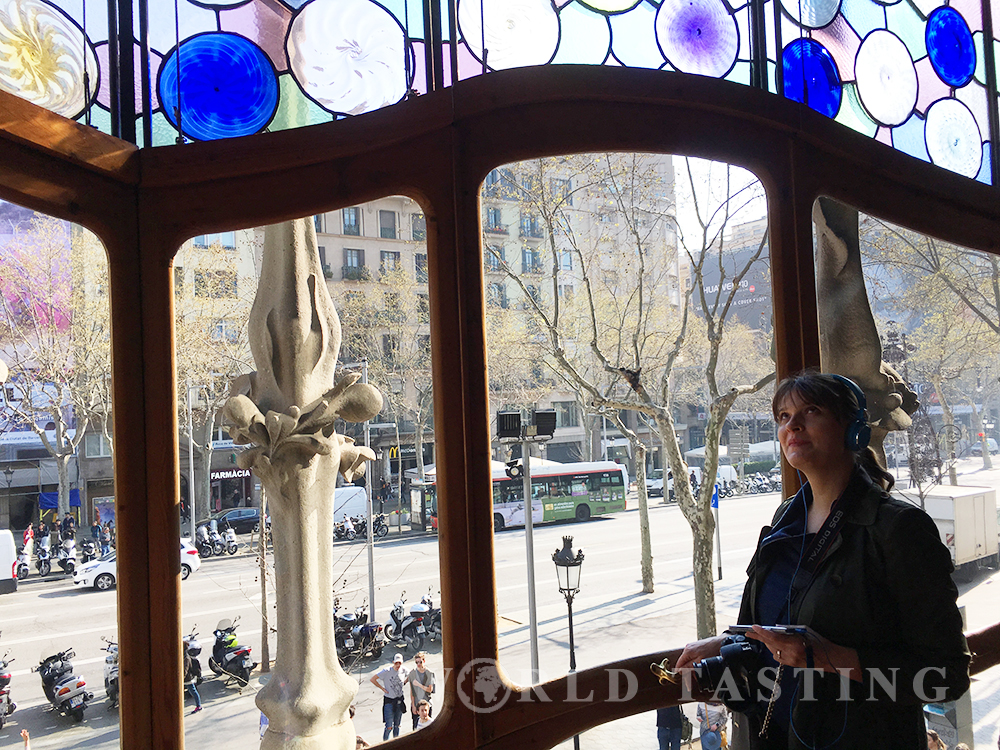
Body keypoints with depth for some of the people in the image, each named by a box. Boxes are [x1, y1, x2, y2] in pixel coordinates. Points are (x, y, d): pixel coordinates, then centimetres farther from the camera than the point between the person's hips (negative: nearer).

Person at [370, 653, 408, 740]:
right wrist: (382, 688, -12)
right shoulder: (387, 671, -17)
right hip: (389, 701, -4)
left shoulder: (404, 670, -3)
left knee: (397, 725, 13)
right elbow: (373, 679, -15)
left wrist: (403, 683, 6)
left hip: (400, 700, 4)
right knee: (389, 727, -7)